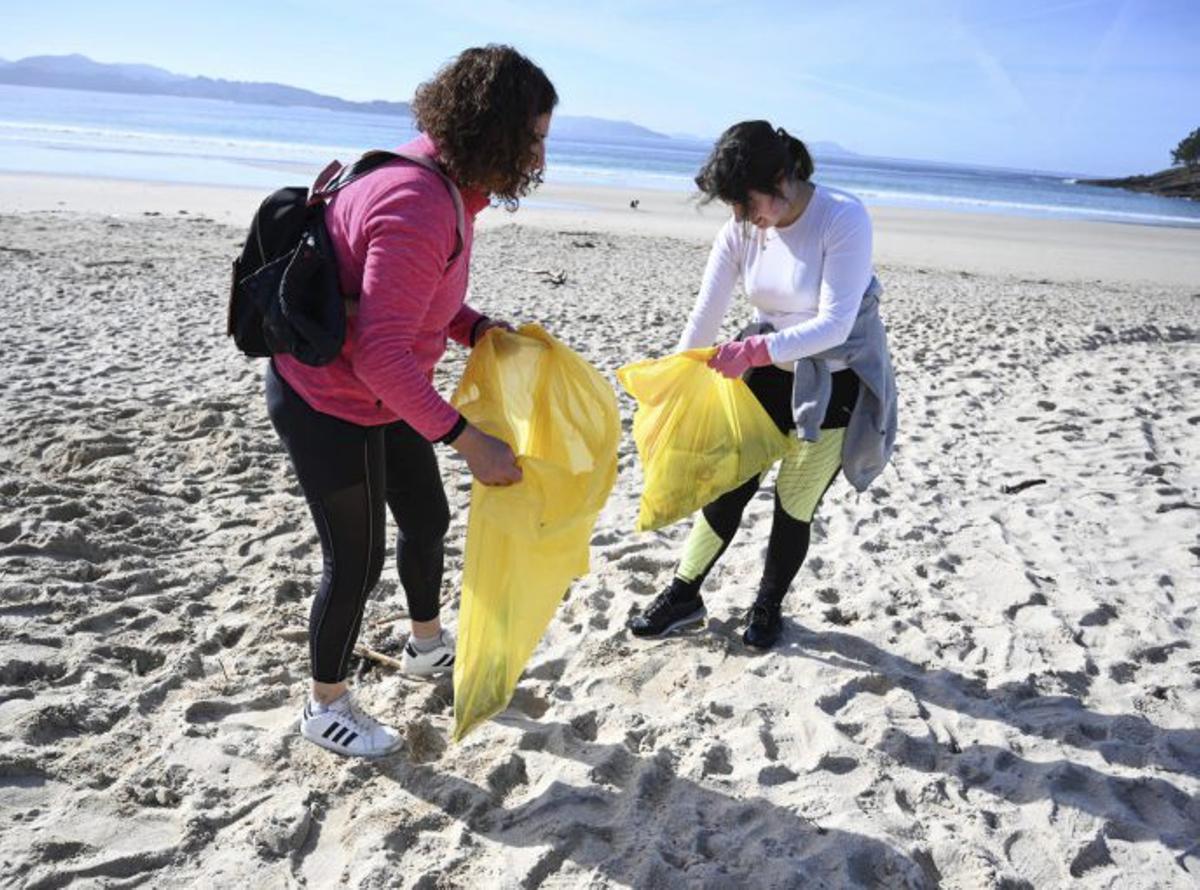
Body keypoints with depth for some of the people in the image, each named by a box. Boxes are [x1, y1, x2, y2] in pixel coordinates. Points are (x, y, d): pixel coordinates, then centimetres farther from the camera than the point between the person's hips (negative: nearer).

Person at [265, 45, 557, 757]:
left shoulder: (442, 186, -1)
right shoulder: (418, 208, -32)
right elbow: (381, 356, -35)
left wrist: (478, 328, -5)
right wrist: (469, 441, -35)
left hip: (382, 394, 9)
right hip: (328, 404, -9)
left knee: (427, 519, 21)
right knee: (357, 558, 5)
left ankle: (428, 645, 46)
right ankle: (327, 707, 29)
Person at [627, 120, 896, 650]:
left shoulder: (843, 219, -23)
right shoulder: (740, 231, -8)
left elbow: (834, 325, -28)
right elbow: (704, 318, -5)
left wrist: (754, 351, -38)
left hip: (837, 382, -4)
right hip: (771, 372, 4)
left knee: (794, 507, 3)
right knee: (729, 487, 5)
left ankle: (768, 607, 29)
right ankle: (683, 596, 23)